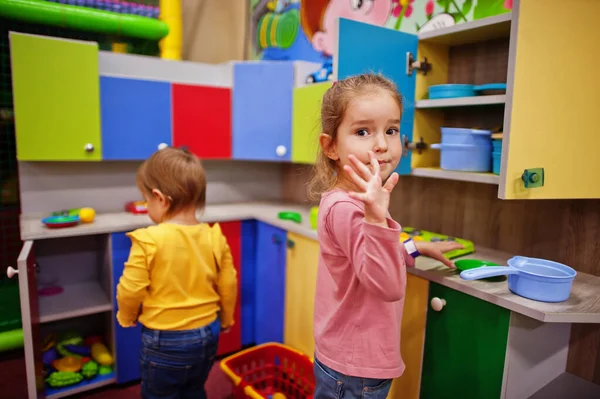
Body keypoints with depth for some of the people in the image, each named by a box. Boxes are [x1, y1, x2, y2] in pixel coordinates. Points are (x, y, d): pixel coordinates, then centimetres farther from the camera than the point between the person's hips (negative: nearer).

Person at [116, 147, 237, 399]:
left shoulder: (148, 240, -21)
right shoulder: (215, 237, -8)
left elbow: (131, 290, -15)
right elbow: (228, 285, -1)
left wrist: (126, 317, 7)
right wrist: (226, 319, 17)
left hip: (164, 340, -4)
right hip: (207, 334, 5)